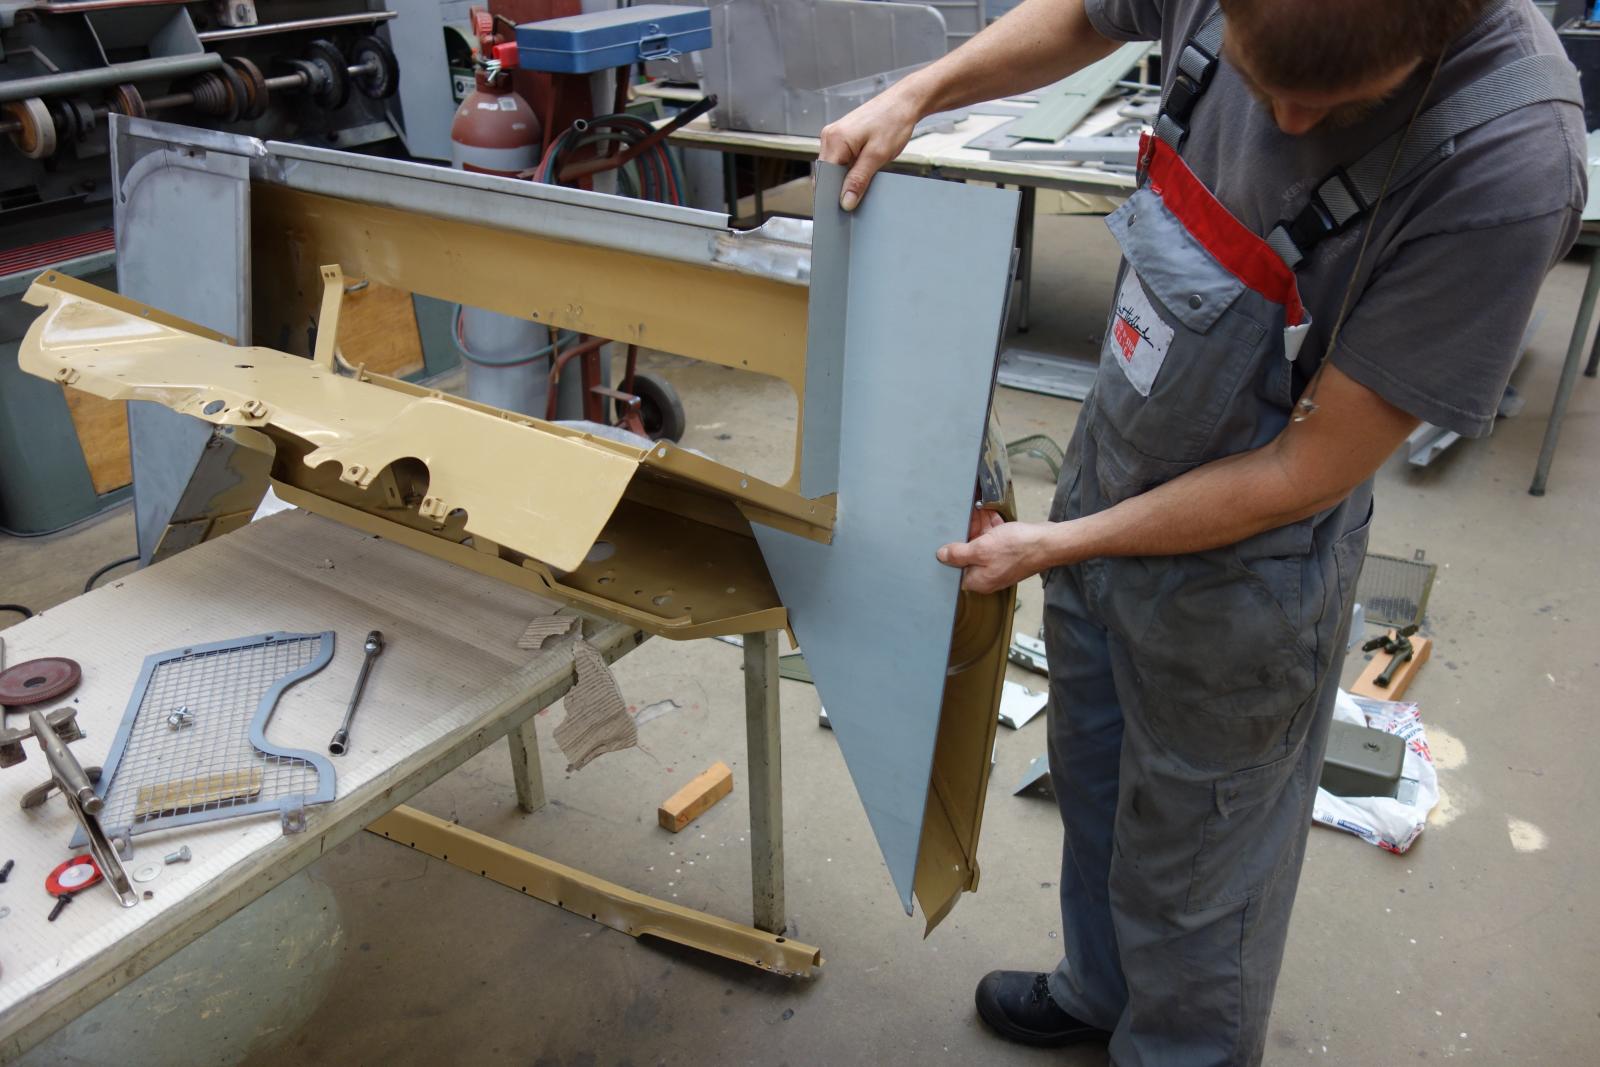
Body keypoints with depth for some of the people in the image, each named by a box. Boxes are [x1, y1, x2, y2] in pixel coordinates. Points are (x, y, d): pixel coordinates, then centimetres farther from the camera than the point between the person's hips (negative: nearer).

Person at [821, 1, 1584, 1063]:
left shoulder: (1508, 163, -32)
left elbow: (1312, 468, -24)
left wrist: (1057, 546, -17)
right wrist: (916, 95, -5)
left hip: (1235, 570, -6)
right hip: (1106, 478, 7)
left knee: (1189, 875, 16)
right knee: (1092, 783, 28)